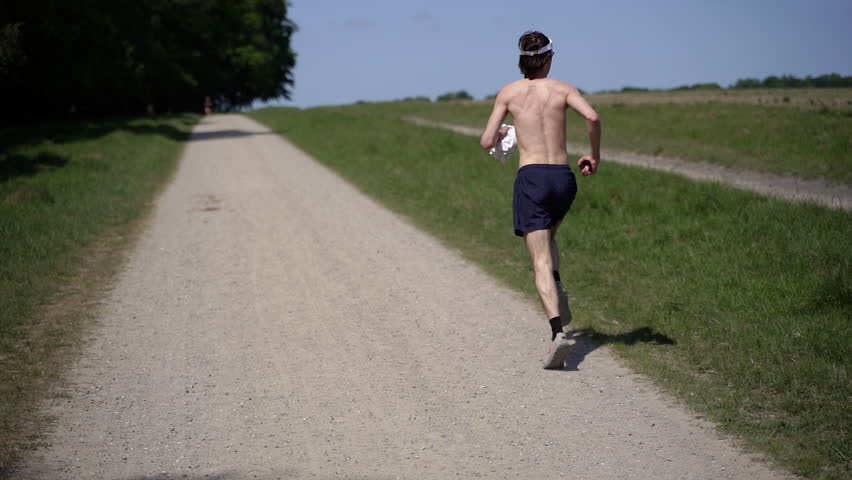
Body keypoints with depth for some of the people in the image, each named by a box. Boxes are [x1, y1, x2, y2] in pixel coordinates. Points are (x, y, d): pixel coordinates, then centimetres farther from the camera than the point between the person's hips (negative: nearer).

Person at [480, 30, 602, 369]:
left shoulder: (508, 93, 6)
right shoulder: (562, 89, 7)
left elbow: (486, 143, 4)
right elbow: (592, 117, -12)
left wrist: (501, 135, 27)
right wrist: (595, 156, 1)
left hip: (531, 178, -2)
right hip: (564, 177, 2)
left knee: (541, 261, -7)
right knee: (547, 237, 32)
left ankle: (557, 332, -24)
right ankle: (557, 290, 8)